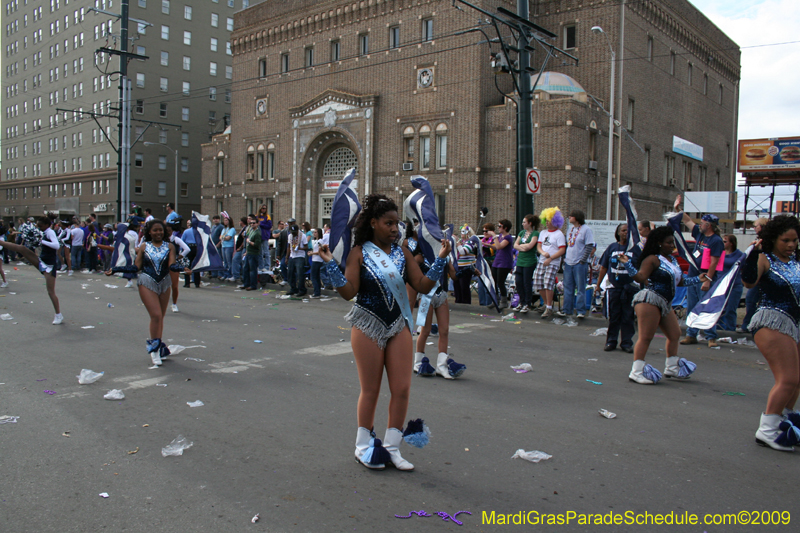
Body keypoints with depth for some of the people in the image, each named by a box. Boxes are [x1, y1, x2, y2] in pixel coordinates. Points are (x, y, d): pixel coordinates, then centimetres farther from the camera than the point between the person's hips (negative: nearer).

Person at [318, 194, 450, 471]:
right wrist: (331, 264, -21)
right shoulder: (359, 253, -5)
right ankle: (363, 447, 25)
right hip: (368, 325, -4)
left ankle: (391, 447, 18)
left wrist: (441, 259, -6)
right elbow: (349, 292, -12)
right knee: (370, 391, 5)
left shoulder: (402, 253, 5)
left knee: (402, 388, 2)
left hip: (398, 325, 4)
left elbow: (423, 286, 1)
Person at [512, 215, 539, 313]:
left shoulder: (535, 233, -6)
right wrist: (522, 248, -9)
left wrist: (521, 245, -2)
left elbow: (530, 245, -18)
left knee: (527, 283, -3)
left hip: (529, 262, -7)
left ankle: (528, 304, 7)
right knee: (518, 282, 5)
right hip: (520, 260, 7)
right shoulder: (522, 232, 15)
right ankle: (522, 302, 18)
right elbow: (515, 245, 10)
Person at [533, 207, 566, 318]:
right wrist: (543, 252, -10)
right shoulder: (543, 233, 16)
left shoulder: (559, 234, -4)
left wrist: (550, 258, -18)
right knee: (538, 285, 3)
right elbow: (538, 246, 12)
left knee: (548, 284, -18)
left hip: (553, 263, -7)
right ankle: (547, 303, 23)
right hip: (541, 262, 7)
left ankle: (549, 309, -8)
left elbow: (562, 250, -11)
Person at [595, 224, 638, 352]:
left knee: (628, 317, 3)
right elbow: (603, 267, 11)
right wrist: (598, 284, 10)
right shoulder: (612, 247, 7)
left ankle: (627, 343, 11)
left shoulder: (635, 248, 2)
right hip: (614, 287, 1)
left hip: (630, 287, -1)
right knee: (613, 317, 6)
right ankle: (611, 341, 15)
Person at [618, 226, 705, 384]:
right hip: (650, 299, -9)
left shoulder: (672, 260, 17)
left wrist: (698, 279, 30)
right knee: (646, 337, -12)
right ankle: (636, 371, -12)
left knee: (675, 334, 17)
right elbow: (640, 277, -20)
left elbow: (680, 280, 26)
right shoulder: (653, 259, -9)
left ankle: (672, 367, 32)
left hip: (665, 304, 10)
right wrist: (627, 263, -29)